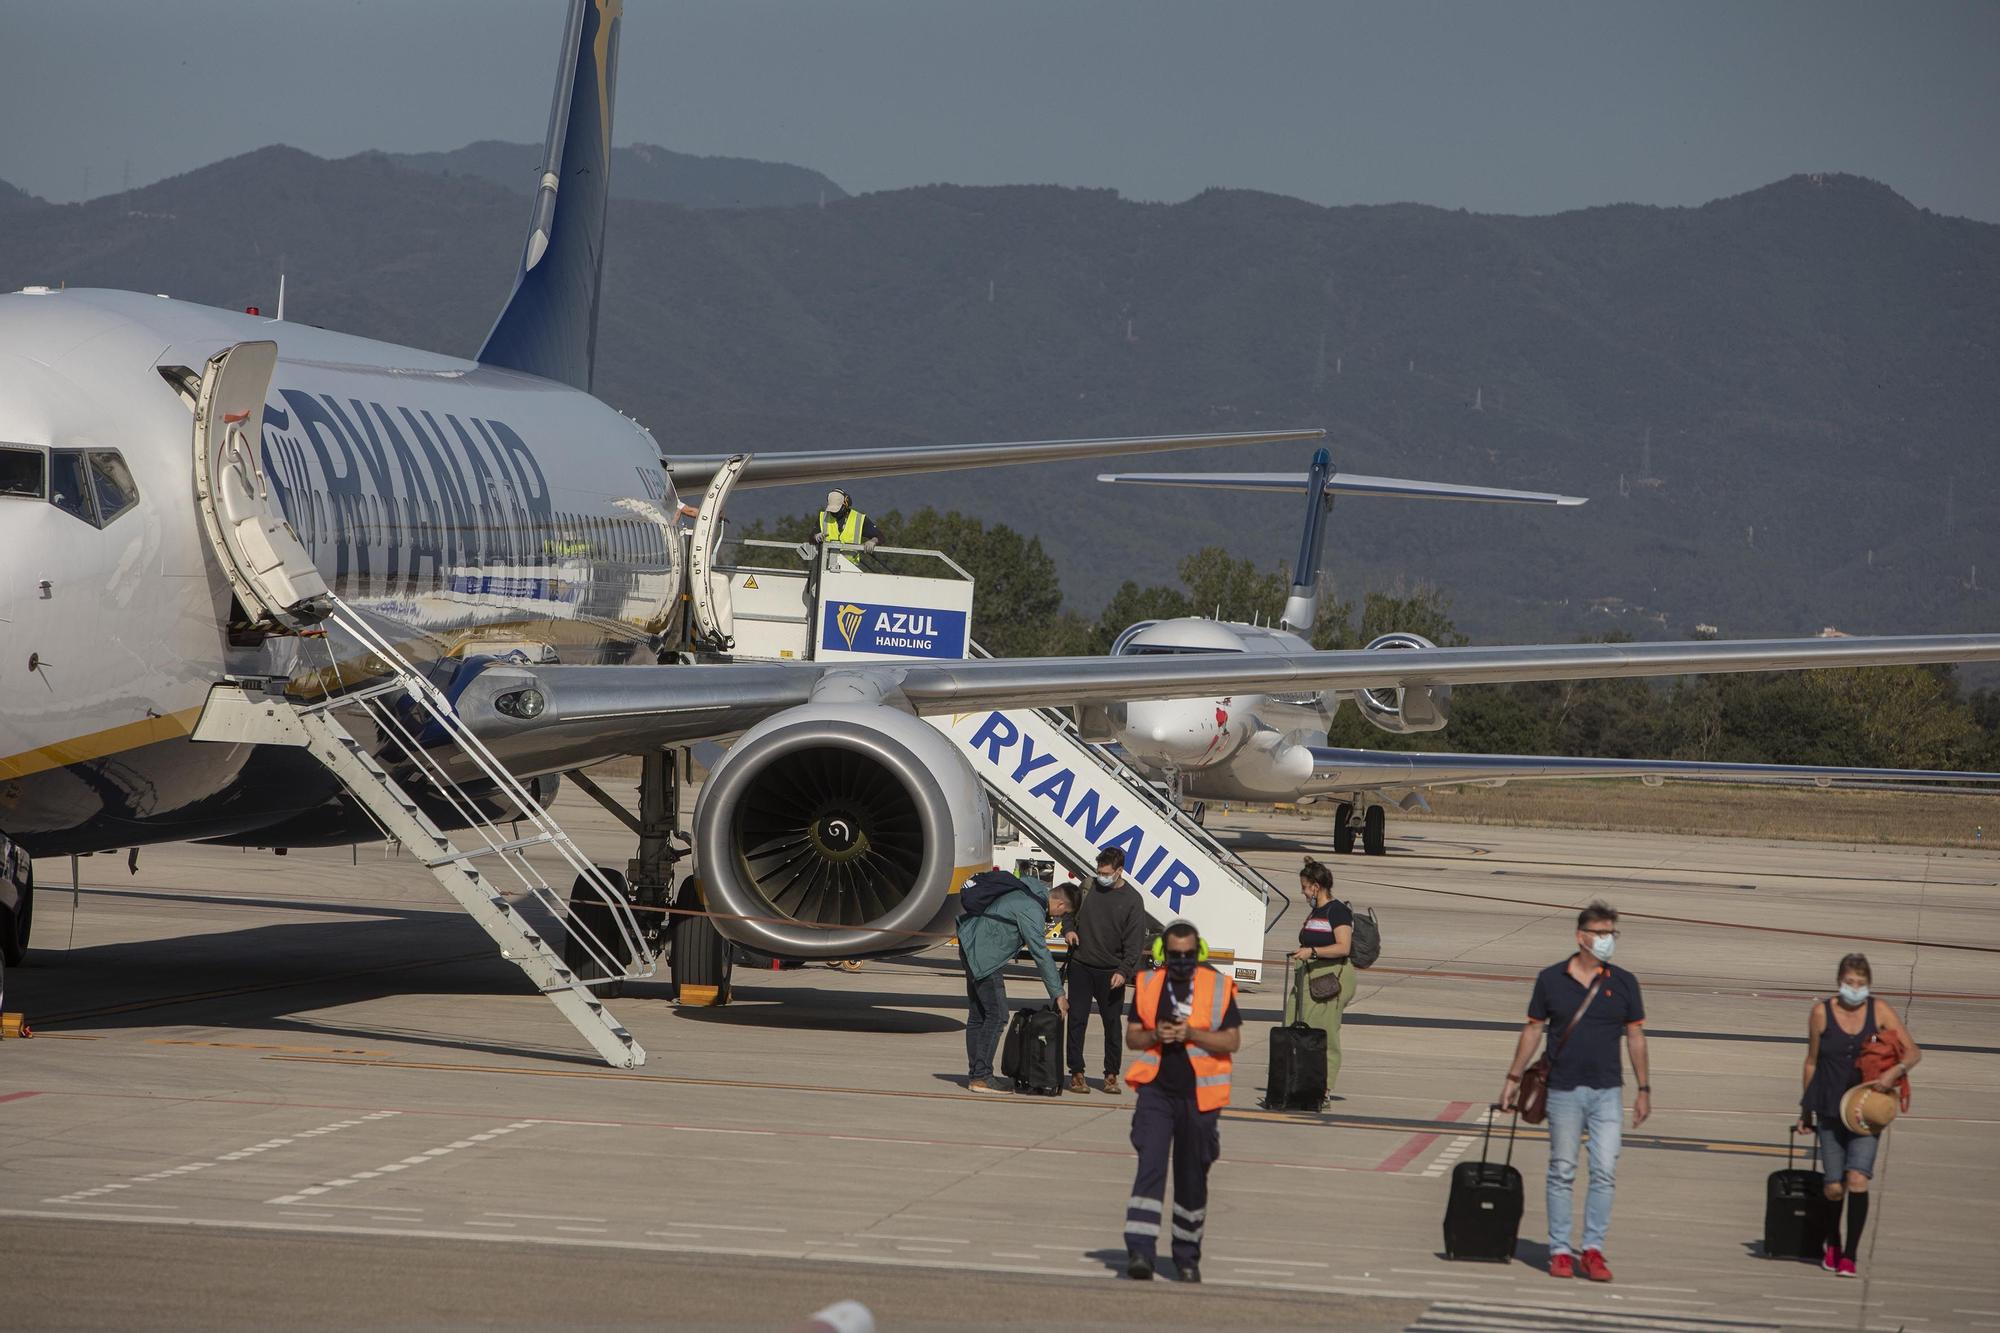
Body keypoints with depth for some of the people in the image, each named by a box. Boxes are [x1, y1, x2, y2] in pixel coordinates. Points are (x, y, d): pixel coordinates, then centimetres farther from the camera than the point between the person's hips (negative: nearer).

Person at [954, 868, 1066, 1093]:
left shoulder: (1026, 891, 9)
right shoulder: (1031, 910, -19)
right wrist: (1058, 994, -16)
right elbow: (1040, 954, -19)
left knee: (978, 1015, 12)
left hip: (973, 951, 10)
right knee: (997, 1016, -9)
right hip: (985, 959, -10)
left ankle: (975, 1073, 14)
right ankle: (981, 1076, -11)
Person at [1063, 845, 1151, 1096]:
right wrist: (1069, 929, -2)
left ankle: (1111, 1075, 13)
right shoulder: (1088, 888, 4)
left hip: (1111, 972, -2)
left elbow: (1135, 941, -7)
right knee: (1077, 1020, 0)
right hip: (1080, 966, 2)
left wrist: (1124, 971, -18)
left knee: (1112, 1023, 4)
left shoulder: (1132, 900, -4)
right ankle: (1076, 1073, 6)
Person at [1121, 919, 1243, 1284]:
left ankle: (1187, 1257, 24)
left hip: (1198, 1096, 0)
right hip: (1156, 1091, 0)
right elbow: (1131, 1036, 9)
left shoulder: (1218, 986, -1)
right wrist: (1155, 1036, -12)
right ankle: (1140, 1251, -20)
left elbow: (1232, 1041, -4)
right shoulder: (1147, 984, 5)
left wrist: (1191, 1034, -17)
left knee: (1193, 1178, 10)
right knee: (1150, 1168, -14)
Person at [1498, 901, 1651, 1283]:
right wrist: (1514, 1078, 7)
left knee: (1605, 1172, -5)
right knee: (1562, 1172, 4)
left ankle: (1593, 1249, 1)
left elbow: (1635, 1036, 8)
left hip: (1607, 1092, 1)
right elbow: (1533, 1029, 8)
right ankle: (1559, 1251, 9)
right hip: (1563, 1090, -1)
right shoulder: (1551, 979, 1)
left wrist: (1644, 1089, 7)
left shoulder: (1623, 983, 4)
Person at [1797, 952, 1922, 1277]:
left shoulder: (1879, 1010, -2)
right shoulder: (1821, 1012, -3)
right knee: (1834, 1187, 2)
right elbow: (1812, 1062, 6)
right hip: (1831, 1111, 1)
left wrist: (1896, 1070, -24)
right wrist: (1806, 1109, 10)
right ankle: (1832, 1245, 30)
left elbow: (1913, 1051, -2)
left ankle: (1850, 1256, -13)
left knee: (1857, 1179, -18)